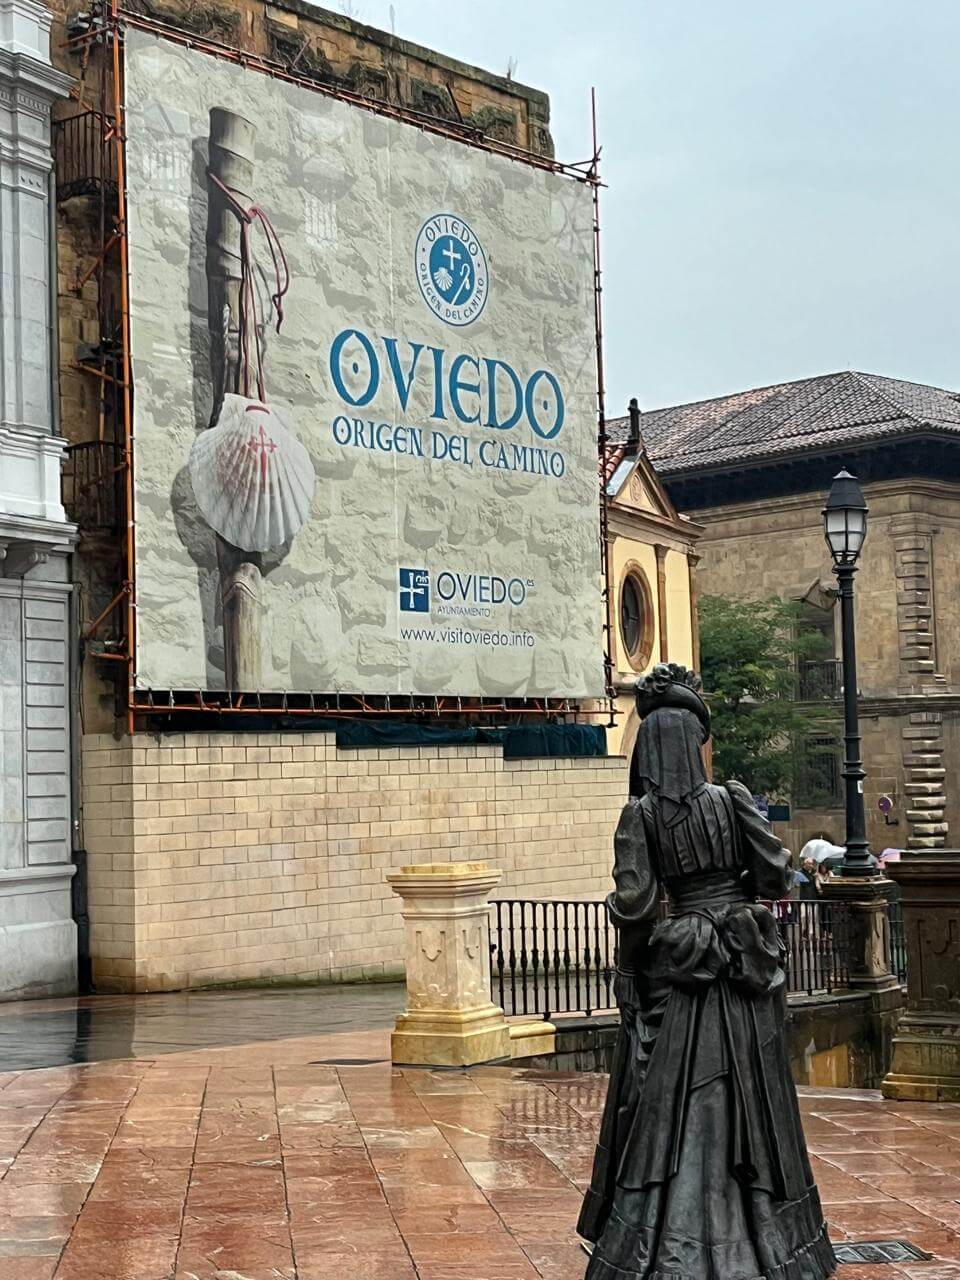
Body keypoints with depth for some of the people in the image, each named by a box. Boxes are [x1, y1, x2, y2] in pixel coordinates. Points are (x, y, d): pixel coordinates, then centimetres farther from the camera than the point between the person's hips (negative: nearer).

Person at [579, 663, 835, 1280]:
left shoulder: (641, 814, -8)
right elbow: (776, 875, -5)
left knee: (674, 1106, 5)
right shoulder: (731, 799, -5)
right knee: (746, 1098, 10)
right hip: (745, 969, 1)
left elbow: (634, 904, -14)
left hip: (678, 971, -1)